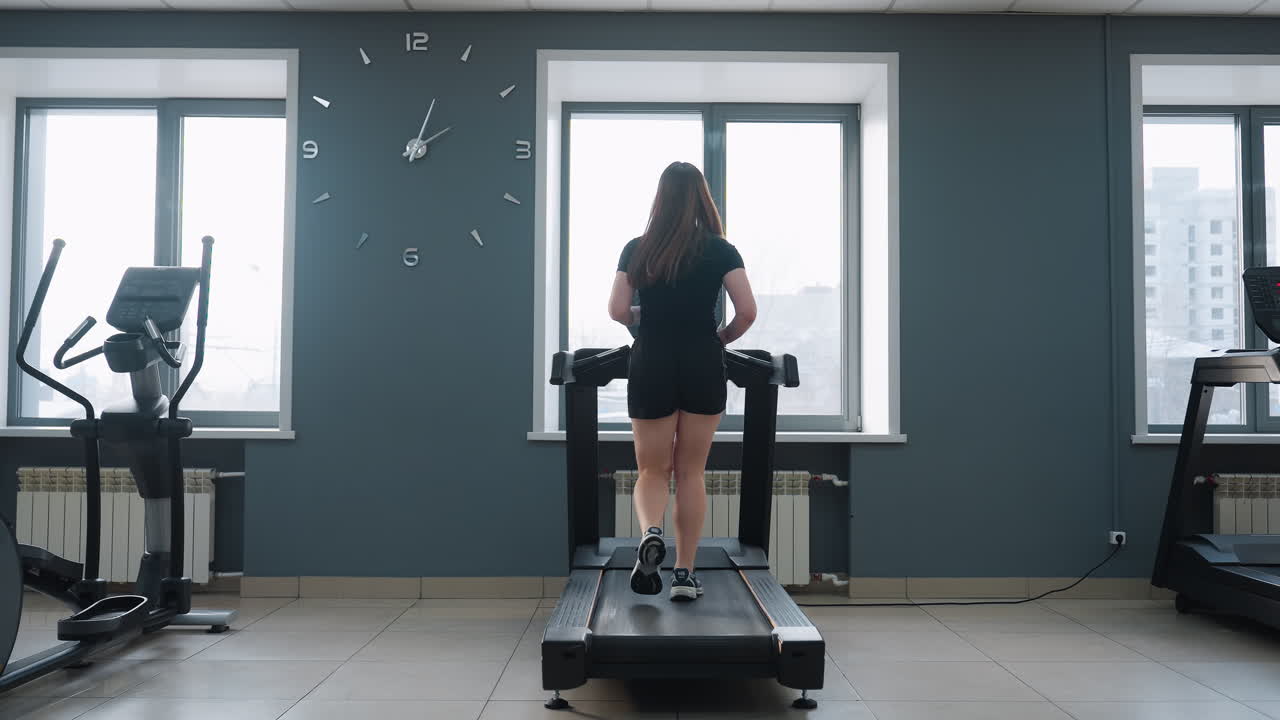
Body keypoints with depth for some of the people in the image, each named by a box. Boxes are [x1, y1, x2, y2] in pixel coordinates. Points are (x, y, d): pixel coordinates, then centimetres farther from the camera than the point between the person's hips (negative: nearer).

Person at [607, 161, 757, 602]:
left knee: (653, 470, 11)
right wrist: (720, 339, 10)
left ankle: (649, 532, -20)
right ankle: (685, 575, 12)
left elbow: (617, 310, -4)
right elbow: (747, 312, -8)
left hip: (652, 366, 0)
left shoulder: (636, 250, 1)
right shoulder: (721, 251, -1)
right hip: (703, 367, 0)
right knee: (690, 472, 10)